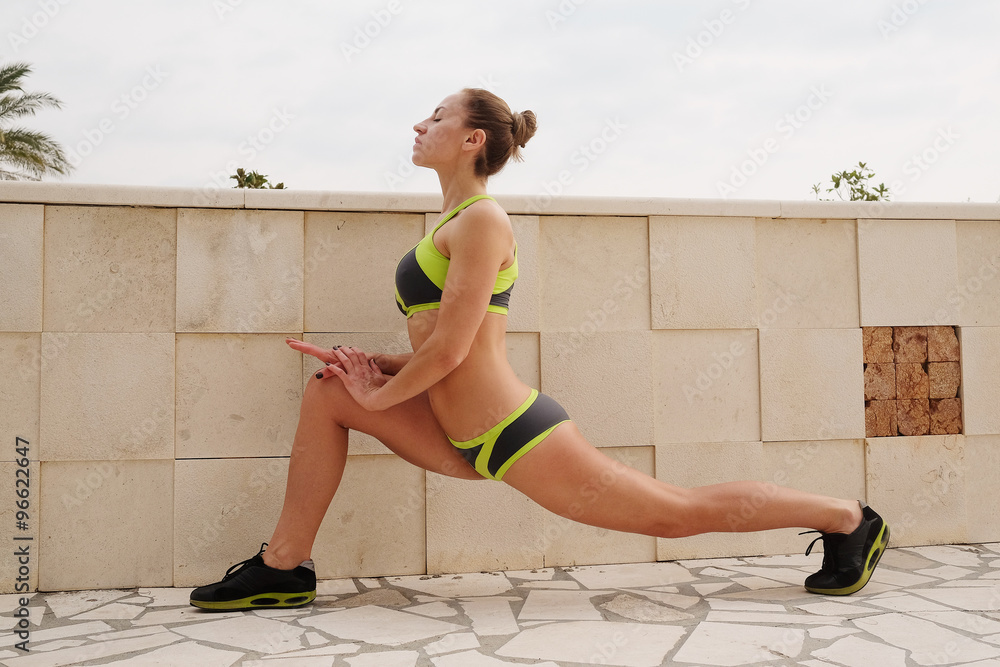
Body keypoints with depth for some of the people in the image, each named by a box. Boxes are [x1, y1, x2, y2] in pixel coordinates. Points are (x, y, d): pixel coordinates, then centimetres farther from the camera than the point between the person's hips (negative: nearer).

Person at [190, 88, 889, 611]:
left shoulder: (481, 220, -15)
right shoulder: (452, 224, 14)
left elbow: (450, 348, -21)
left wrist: (381, 395, -6)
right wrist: (371, 366, 5)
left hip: (513, 433, -9)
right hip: (469, 440, 9)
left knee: (681, 511, 4)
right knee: (327, 393, 7)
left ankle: (849, 517, 22)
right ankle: (285, 568, 12)